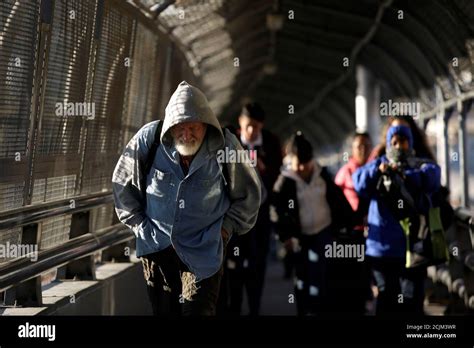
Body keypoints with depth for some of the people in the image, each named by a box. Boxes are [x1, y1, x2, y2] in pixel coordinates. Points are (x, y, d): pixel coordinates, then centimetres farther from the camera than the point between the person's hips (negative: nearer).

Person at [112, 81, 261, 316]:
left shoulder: (225, 146, -13)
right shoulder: (149, 139, -12)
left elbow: (247, 195, 4)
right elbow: (123, 183, 5)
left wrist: (227, 228, 0)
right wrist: (139, 224, 4)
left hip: (203, 250, -2)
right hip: (156, 243, 2)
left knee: (198, 311, -9)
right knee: (163, 310, 12)